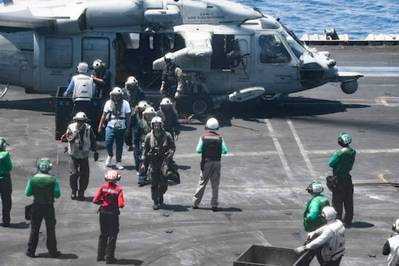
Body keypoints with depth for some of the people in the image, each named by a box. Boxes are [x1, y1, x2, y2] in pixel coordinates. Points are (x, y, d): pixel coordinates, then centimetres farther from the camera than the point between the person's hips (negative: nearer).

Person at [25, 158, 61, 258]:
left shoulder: (33, 179, -9)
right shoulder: (53, 179, -13)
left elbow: (27, 193, -5)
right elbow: (57, 194, -11)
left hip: (36, 207, 1)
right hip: (49, 207, -1)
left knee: (34, 230, 12)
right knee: (50, 230, 11)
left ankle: (31, 251, 15)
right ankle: (53, 252, 16)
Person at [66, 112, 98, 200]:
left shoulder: (88, 128, -4)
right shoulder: (71, 127, -8)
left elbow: (93, 140, 5)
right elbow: (69, 138, -23)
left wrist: (95, 151, 4)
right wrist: (77, 133, -35)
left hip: (84, 156, 1)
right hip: (74, 155, -1)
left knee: (84, 175, -1)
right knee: (74, 174, -5)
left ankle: (81, 192, 14)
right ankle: (73, 191, 14)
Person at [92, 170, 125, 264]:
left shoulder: (102, 187, -8)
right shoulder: (118, 190, -14)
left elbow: (95, 200, -14)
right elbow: (121, 205, -20)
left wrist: (102, 201, 5)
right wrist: (116, 203, 3)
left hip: (103, 213, 3)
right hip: (113, 214, -3)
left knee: (103, 234, 19)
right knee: (112, 236, 7)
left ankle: (100, 255, 24)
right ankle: (109, 257, 7)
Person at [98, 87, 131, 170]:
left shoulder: (125, 103, -2)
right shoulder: (108, 103, 2)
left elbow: (128, 117, 2)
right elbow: (104, 115, 8)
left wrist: (128, 128, 0)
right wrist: (100, 126, 8)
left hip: (121, 128, 0)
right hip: (110, 126, 0)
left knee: (119, 145, 6)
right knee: (108, 142, -15)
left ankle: (118, 162, 19)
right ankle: (110, 155, 16)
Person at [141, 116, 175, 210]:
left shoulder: (167, 135, -2)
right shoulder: (149, 137, 1)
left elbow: (173, 147, 6)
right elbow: (145, 150, 8)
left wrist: (169, 155, -11)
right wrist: (143, 163, 6)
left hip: (164, 162, 0)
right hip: (154, 162, 0)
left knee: (163, 183, 0)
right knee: (154, 183, -1)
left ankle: (160, 199, 25)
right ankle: (155, 202, 9)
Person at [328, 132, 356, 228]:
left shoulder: (340, 153, -23)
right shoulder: (353, 152, -1)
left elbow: (330, 163, -15)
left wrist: (334, 155, -1)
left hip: (339, 179, -7)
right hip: (347, 178, 7)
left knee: (337, 202, 3)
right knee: (348, 201, 12)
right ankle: (348, 221, 19)